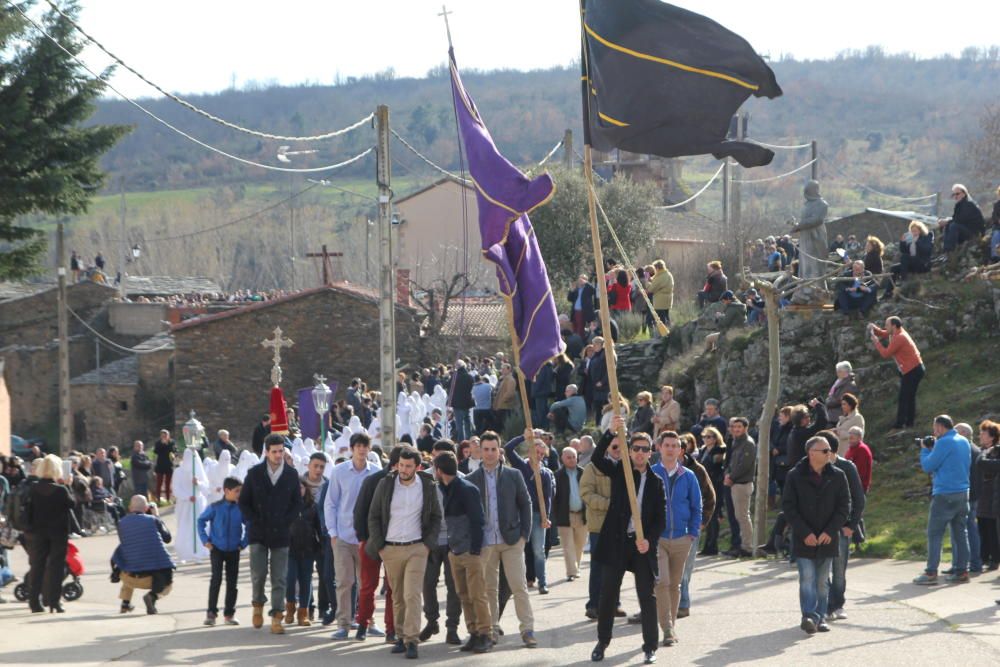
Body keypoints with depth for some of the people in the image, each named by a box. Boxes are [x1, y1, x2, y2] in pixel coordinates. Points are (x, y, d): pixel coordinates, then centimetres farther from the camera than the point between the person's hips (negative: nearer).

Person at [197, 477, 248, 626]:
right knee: (216, 578, -11)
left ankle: (229, 613, 15)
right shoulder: (215, 507, -8)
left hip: (234, 550, 2)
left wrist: (243, 543, 1)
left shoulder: (241, 509, -4)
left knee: (232, 581, 6)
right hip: (217, 548, -2)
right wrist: (205, 540, -3)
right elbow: (201, 521, 1)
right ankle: (211, 612, -5)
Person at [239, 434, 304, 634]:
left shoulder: (291, 474, 4)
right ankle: (258, 604, 24)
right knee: (258, 574, -4)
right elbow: (243, 502, 5)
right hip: (259, 534, -1)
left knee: (279, 578, -2)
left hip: (280, 534, 1)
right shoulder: (254, 473, 1)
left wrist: (286, 521, -4)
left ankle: (276, 618, 0)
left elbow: (297, 503, 10)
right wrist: (255, 522, -5)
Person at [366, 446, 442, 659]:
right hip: (390, 549, 2)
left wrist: (428, 543, 0)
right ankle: (401, 636, 15)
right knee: (397, 597, 6)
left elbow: (436, 517, 11)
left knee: (412, 595, -12)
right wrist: (379, 546, -1)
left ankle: (411, 640, -15)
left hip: (416, 548, -2)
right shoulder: (385, 484, 2)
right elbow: (373, 516, 6)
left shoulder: (427, 487, 2)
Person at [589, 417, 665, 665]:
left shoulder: (656, 482, 5)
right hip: (616, 542, 0)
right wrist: (611, 432, -25)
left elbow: (661, 518, 3)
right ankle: (602, 642, 18)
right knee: (608, 595, 5)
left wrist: (648, 539, -12)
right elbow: (597, 458, -13)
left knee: (647, 597, 2)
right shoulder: (619, 471, 4)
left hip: (643, 544, 0)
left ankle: (650, 647, 11)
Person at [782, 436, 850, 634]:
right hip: (804, 540, -2)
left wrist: (830, 531, -8)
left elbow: (844, 506, 3)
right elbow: (788, 506, -4)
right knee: (807, 578, -11)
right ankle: (810, 616, -18)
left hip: (827, 538, 2)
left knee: (822, 581, 9)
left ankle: (820, 617, 16)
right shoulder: (795, 476, -3)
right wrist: (804, 533, -12)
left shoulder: (837, 476, 3)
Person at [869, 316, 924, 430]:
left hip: (912, 371, -10)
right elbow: (883, 334, 20)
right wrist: (873, 329, 0)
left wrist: (876, 342, -11)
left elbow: (885, 354, -22)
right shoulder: (897, 333, 7)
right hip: (915, 368, 10)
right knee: (910, 396, 18)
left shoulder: (899, 338, -22)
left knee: (903, 398, -5)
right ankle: (910, 421, 27)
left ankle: (900, 423, -2)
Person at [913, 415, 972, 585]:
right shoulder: (964, 442, 13)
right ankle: (962, 571, 10)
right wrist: (932, 449, 16)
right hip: (963, 493, 8)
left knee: (934, 533, -4)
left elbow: (928, 466, -11)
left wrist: (925, 450, 8)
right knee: (960, 533, 10)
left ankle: (931, 573, -6)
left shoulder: (943, 443, -13)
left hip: (945, 494, -8)